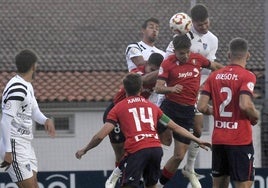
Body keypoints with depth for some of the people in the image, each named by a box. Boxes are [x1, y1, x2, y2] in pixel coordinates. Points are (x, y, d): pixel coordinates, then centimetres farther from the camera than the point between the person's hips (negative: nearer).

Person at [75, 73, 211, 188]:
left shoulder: (118, 108, 11)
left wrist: (84, 150, 20)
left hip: (136, 151, -4)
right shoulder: (152, 106, 23)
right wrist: (197, 140, 36)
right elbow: (175, 127, 26)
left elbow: (100, 136, 5)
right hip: (156, 148, 4)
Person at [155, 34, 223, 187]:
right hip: (170, 106, -3)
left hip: (188, 110, 3)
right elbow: (158, 88, -13)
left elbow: (214, 66, 24)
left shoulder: (197, 59, 4)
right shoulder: (168, 63, -7)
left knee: (179, 156, 2)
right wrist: (171, 89, -33)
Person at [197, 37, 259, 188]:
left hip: (218, 140, 6)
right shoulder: (247, 77, -10)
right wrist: (256, 116, -3)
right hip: (240, 141, -6)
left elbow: (202, 107, 2)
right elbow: (245, 105, -23)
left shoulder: (214, 76, 6)